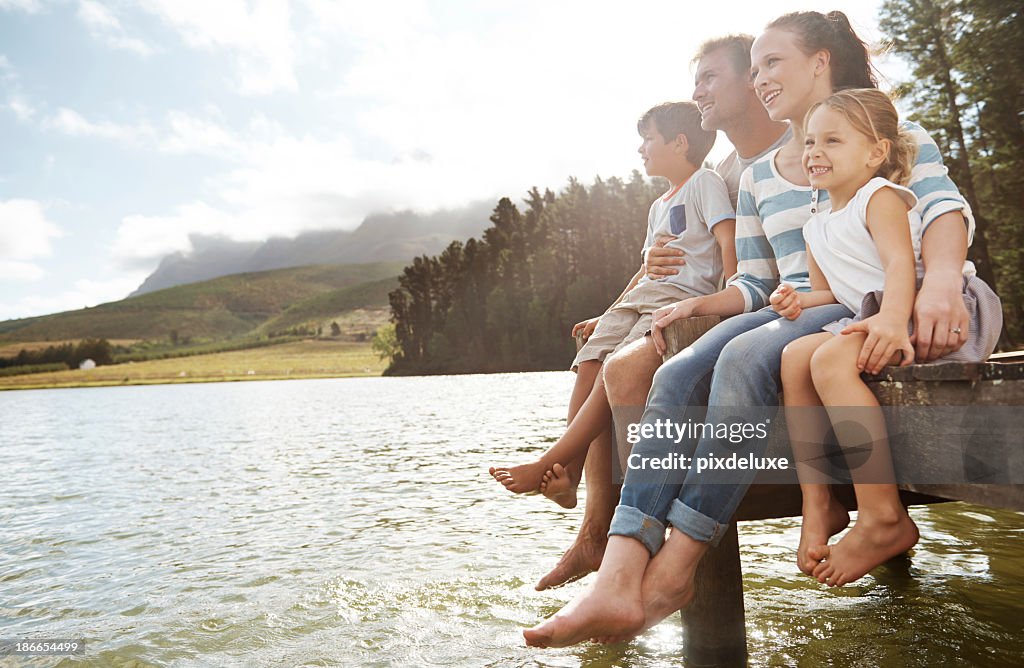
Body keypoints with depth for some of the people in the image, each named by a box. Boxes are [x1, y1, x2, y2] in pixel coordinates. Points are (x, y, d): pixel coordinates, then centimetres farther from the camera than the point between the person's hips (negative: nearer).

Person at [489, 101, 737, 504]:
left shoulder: (705, 183, 4)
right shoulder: (658, 206, 30)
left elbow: (729, 241, -9)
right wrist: (606, 317, 25)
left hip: (683, 298, -8)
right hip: (640, 297, 8)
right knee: (590, 360, -15)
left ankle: (546, 465, -26)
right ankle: (565, 476, -20)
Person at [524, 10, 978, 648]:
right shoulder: (757, 177, 24)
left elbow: (945, 203, -9)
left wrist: (941, 280, -30)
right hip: (787, 311, 5)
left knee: (744, 358, -35)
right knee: (678, 375, -26)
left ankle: (673, 571, -28)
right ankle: (618, 581, -36)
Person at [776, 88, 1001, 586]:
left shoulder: (879, 196, -4)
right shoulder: (818, 228, 20)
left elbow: (901, 263, -20)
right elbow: (835, 289, 23)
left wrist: (891, 318, -39)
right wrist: (801, 299, 0)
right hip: (871, 316, 8)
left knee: (831, 359, -30)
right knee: (794, 355, -10)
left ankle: (884, 518, -26)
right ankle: (818, 501, -11)